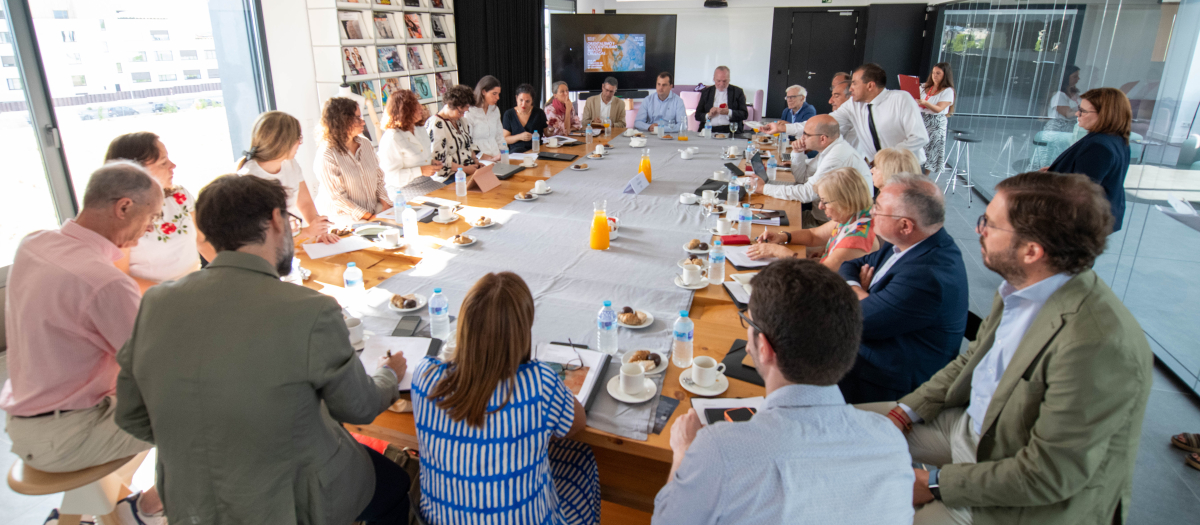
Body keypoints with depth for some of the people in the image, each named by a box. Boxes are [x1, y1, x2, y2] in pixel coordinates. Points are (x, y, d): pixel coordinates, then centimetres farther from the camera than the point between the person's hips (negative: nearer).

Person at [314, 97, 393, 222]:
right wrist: (370, 217, -15)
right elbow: (337, 198, -11)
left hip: (377, 211, 6)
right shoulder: (327, 155, -10)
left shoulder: (365, 144, 10)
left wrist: (386, 204, -2)